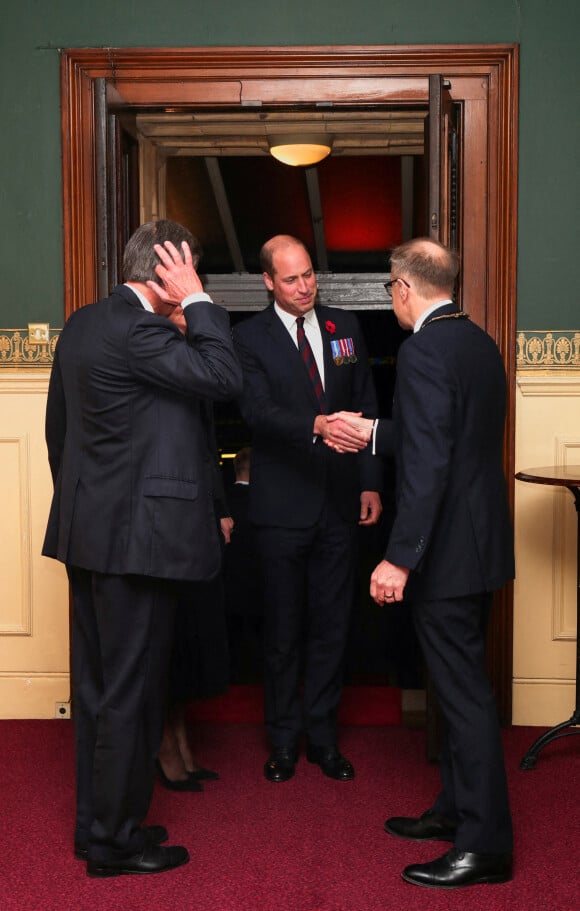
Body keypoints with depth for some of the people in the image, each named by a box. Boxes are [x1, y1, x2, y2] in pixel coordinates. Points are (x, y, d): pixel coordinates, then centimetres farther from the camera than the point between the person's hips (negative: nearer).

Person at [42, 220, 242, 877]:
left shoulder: (83, 324, 11)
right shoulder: (137, 331, -19)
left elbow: (57, 423, 17)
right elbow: (223, 378, -22)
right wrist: (196, 301, -13)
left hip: (87, 529, 10)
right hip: (137, 535, -10)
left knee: (96, 684, 17)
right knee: (131, 689, 2)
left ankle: (96, 822, 30)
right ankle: (114, 840, 16)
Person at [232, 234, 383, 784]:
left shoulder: (344, 327, 8)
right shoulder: (249, 337, -3)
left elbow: (366, 407, 10)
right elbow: (258, 411, -17)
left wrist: (371, 483, 4)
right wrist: (316, 425, -34)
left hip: (339, 502, 3)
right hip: (282, 506, -3)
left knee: (331, 625, 10)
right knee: (283, 629, 8)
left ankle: (323, 737, 24)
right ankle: (284, 740, 24)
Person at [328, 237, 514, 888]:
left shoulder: (423, 350, -18)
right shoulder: (480, 343, 11)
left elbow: (428, 464, -25)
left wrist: (400, 557, -23)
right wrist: (374, 431, 27)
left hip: (446, 548, -10)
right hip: (482, 541, 10)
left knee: (463, 692, -1)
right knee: (460, 683, 19)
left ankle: (485, 843, 10)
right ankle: (456, 809, 34)